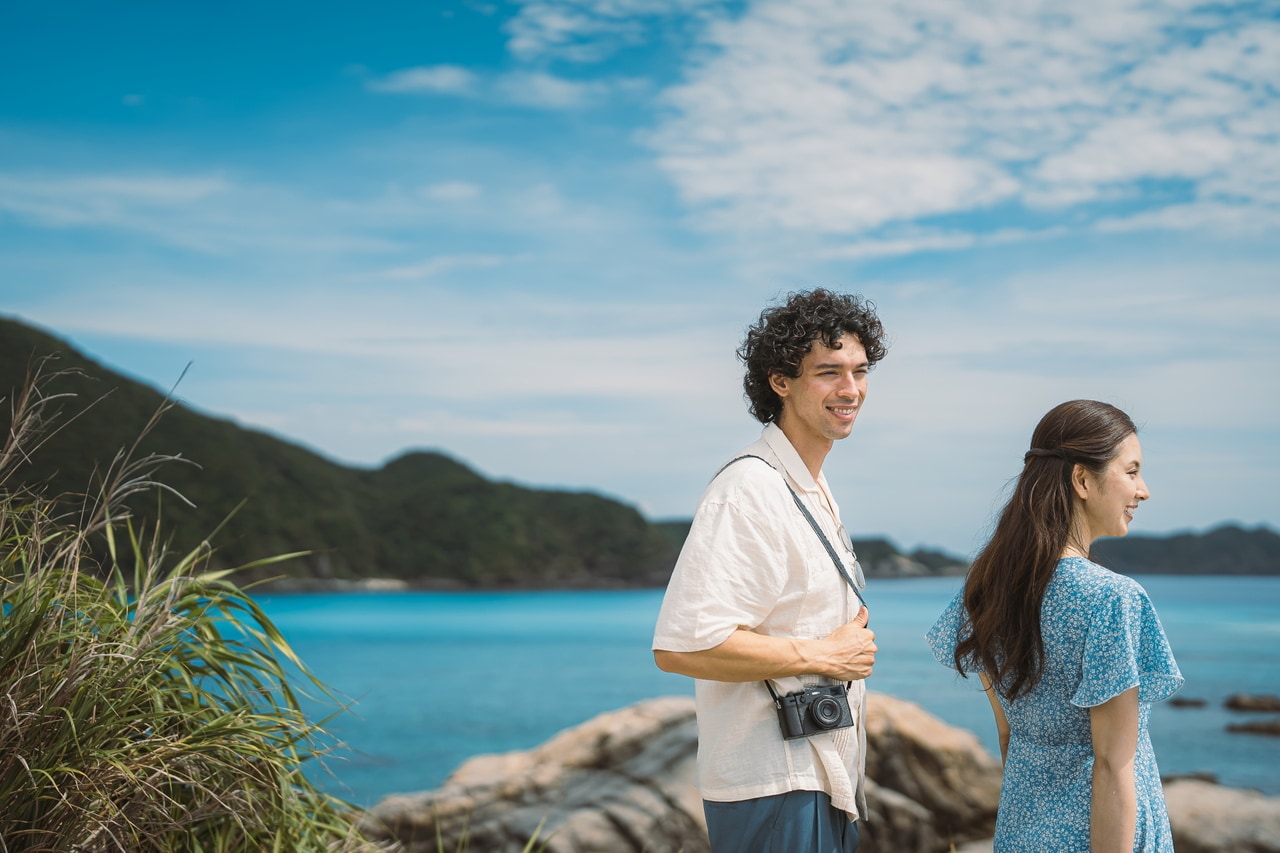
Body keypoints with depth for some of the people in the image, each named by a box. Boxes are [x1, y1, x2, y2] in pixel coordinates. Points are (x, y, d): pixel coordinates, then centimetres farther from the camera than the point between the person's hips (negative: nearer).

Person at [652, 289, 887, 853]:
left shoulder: (814, 494, 15)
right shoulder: (750, 489, -18)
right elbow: (682, 644, -28)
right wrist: (821, 655, -18)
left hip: (824, 785, 10)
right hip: (774, 791, -9)